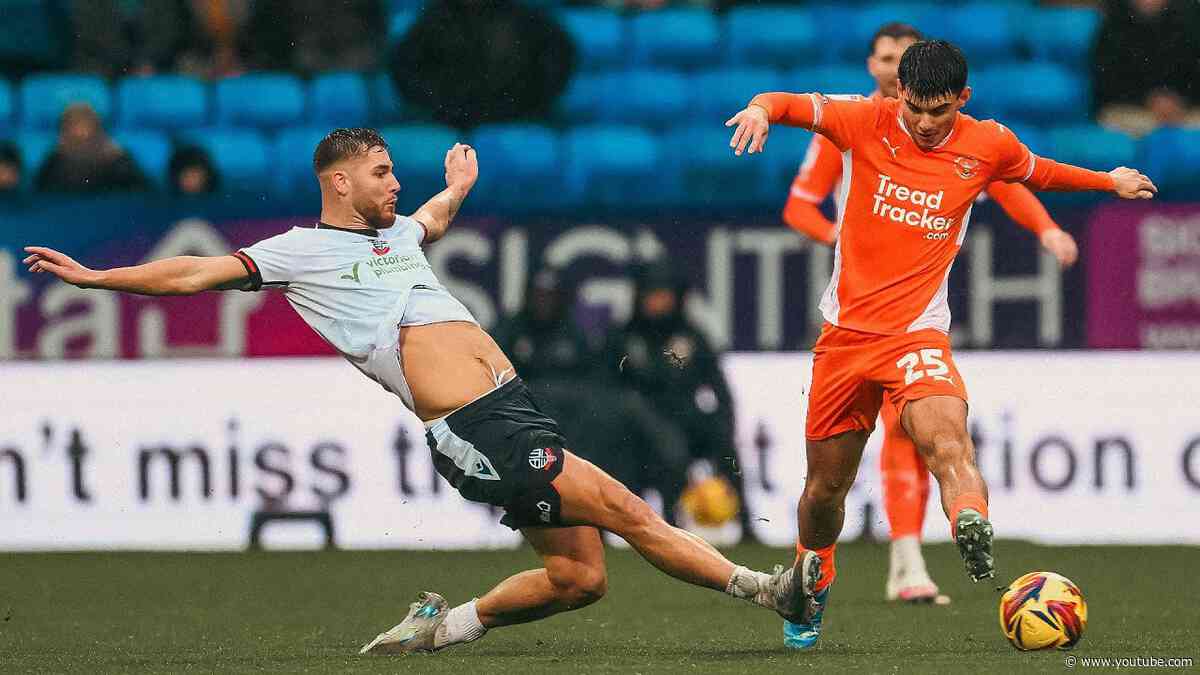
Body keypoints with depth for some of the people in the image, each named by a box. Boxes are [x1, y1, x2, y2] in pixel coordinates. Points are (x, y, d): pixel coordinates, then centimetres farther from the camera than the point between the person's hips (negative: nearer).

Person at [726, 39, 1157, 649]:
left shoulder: (989, 147, 3)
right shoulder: (867, 123, -1)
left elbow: (1038, 171, 25)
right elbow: (794, 105, -3)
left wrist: (1109, 181, 35)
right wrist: (762, 110, -26)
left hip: (918, 332, -1)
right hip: (845, 330, 1)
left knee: (946, 434, -33)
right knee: (826, 483, 10)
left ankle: (972, 529, -60)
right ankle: (811, 593, 36)